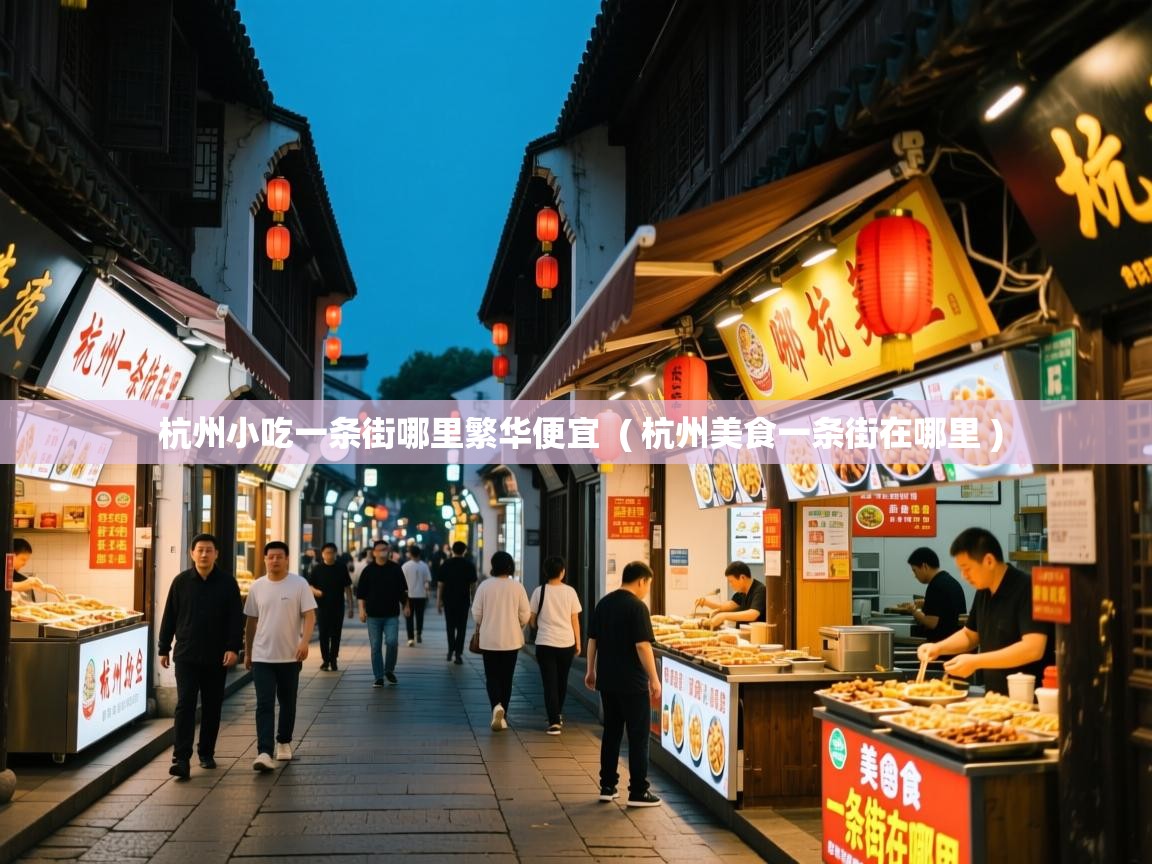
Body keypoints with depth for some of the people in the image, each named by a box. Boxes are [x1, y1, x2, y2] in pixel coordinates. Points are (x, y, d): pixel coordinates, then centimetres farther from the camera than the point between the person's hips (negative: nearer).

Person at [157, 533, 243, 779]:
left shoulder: (227, 583, 0)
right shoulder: (181, 581, 2)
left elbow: (236, 618, -1)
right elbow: (169, 617, 7)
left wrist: (233, 648, -10)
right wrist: (163, 648, 7)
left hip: (217, 657, 1)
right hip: (186, 655, -1)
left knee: (212, 707, 9)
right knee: (185, 705, -8)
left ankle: (206, 753, 23)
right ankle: (181, 758, -10)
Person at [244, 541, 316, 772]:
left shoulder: (299, 584, -5)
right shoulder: (257, 587, 3)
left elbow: (309, 615, -9)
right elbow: (251, 621, 11)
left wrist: (304, 641, -25)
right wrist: (247, 652, 14)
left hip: (290, 656, -1)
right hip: (262, 657, 1)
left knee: (287, 703, 13)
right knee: (264, 705, -8)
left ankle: (284, 742, 32)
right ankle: (264, 753, -13)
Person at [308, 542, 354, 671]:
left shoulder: (342, 568, 4)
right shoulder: (317, 569, 2)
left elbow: (347, 587, 7)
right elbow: (309, 585, 5)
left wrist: (351, 606, 4)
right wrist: (315, 591, -18)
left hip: (338, 607, 1)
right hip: (322, 607, 0)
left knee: (336, 635, 2)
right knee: (324, 634, 1)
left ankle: (333, 660, 11)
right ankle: (325, 660, 9)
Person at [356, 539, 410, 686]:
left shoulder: (395, 569, 3)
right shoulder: (368, 571, 2)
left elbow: (403, 590, 11)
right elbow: (361, 592, 4)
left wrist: (406, 606, 9)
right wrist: (362, 609, -4)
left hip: (392, 615, 0)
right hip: (373, 615, 1)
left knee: (392, 642, -14)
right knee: (375, 647, 3)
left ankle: (389, 670, 9)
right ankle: (378, 677, 11)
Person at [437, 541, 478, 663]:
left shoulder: (446, 564, -2)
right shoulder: (469, 564, -2)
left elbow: (440, 584, -4)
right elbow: (473, 583, 5)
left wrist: (439, 600, 2)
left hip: (448, 599, 1)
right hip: (464, 600, -1)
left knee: (450, 626, 17)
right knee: (461, 627, 4)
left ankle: (451, 650, 19)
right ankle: (458, 654, -2)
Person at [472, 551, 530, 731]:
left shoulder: (484, 586, -7)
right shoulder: (517, 587, -6)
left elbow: (476, 612, -3)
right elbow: (525, 614, -3)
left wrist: (480, 625, 17)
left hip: (489, 640, -1)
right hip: (511, 640, 1)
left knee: (492, 676, 7)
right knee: (506, 677, 12)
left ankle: (497, 706, -17)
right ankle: (502, 715, 16)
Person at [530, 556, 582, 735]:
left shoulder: (539, 592, -5)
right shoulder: (569, 592, -3)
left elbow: (531, 621, 1)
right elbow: (575, 620, 2)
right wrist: (578, 642, 12)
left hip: (545, 643, -2)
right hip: (566, 643, 2)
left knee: (550, 683, 0)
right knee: (562, 681, 19)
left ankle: (554, 721, -9)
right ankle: (558, 715, 33)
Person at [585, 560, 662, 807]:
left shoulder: (604, 603, 7)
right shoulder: (637, 607, -14)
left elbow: (592, 640, 12)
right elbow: (643, 646, -18)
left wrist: (591, 671, 20)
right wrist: (654, 679, -14)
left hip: (607, 680, 7)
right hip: (632, 683, -7)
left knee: (611, 732, 15)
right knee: (638, 736, 1)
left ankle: (607, 786, 18)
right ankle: (638, 792, 2)